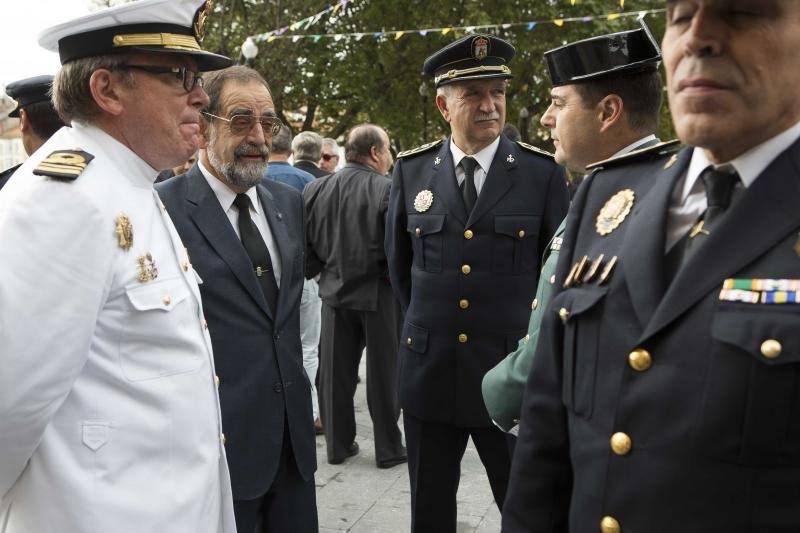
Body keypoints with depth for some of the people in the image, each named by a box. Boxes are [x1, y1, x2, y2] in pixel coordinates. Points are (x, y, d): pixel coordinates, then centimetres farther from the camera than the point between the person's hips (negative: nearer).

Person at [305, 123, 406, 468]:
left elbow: (305, 245, 2)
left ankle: (338, 444, 25)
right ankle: (388, 448, 19)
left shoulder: (315, 190, 0)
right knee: (383, 372, 8)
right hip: (379, 293, -4)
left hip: (335, 291, 4)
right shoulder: (388, 190, -16)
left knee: (336, 372, 14)